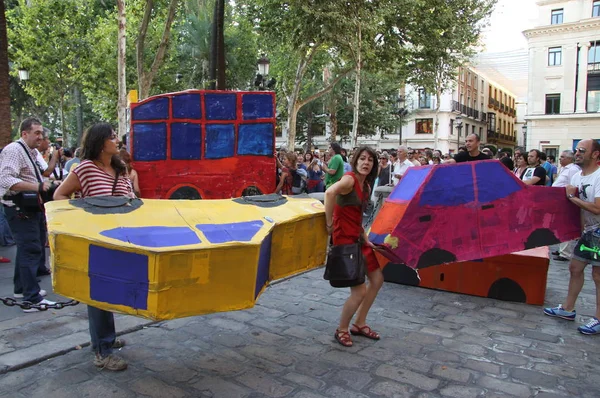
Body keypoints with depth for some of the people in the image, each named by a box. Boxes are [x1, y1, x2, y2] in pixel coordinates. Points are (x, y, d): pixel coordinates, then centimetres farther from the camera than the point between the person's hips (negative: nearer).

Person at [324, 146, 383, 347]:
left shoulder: (365, 185, 11)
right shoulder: (350, 179, -17)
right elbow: (330, 192, -39)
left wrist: (366, 239, 13)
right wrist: (329, 224, -31)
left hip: (357, 238, 10)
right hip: (344, 239, -9)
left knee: (377, 279, 16)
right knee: (359, 291, -6)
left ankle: (359, 324, 33)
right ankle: (341, 330, 18)